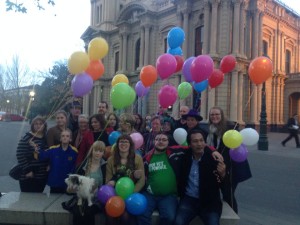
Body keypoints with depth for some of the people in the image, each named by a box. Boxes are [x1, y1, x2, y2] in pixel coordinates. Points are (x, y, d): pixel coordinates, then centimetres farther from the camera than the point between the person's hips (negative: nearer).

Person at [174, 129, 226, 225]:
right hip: (189, 199, 1)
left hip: (209, 201, -1)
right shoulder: (184, 157, 0)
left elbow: (223, 185, -2)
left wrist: (222, 174, -25)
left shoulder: (213, 158, -6)